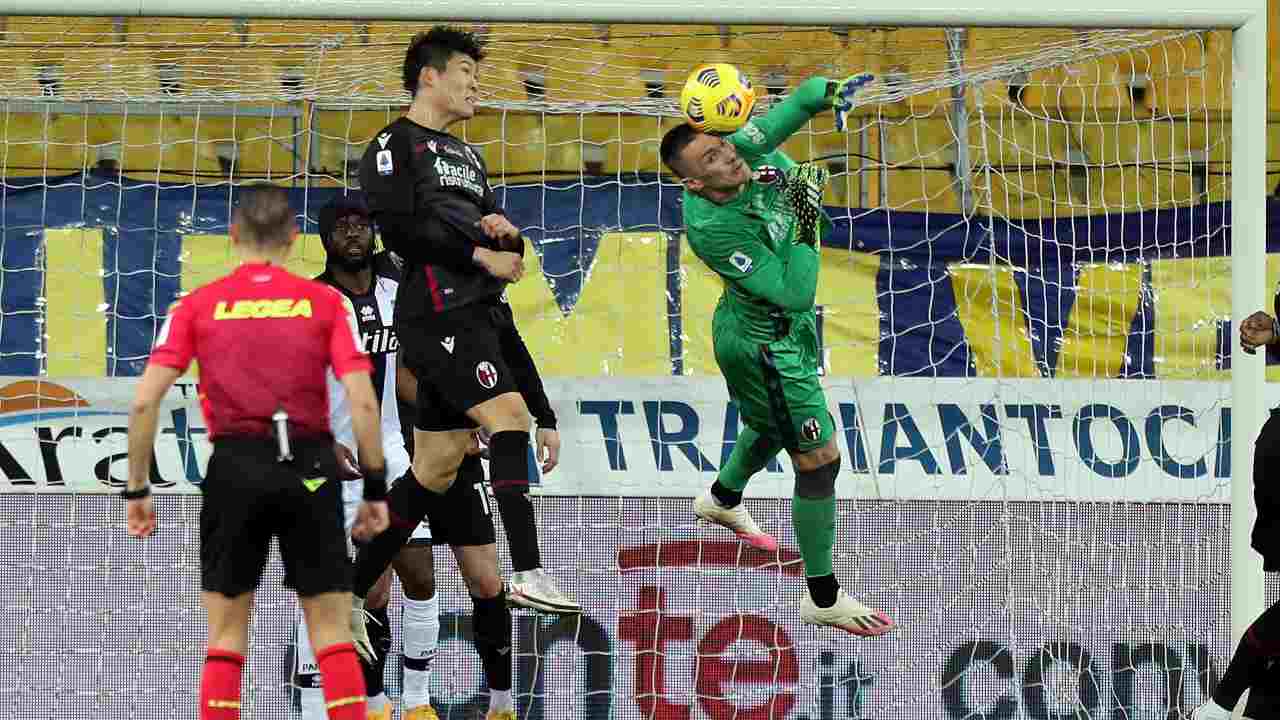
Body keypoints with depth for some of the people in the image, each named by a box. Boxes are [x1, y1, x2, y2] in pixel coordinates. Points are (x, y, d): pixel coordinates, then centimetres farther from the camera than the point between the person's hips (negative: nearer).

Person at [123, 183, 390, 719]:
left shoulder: (197, 305, 7)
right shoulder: (326, 302, 5)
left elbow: (144, 401, -1)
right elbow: (362, 402, -3)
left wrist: (137, 489, 7)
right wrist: (375, 489, 4)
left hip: (234, 471, 0)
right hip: (310, 472, 0)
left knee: (226, 635, 10)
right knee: (332, 631, 6)